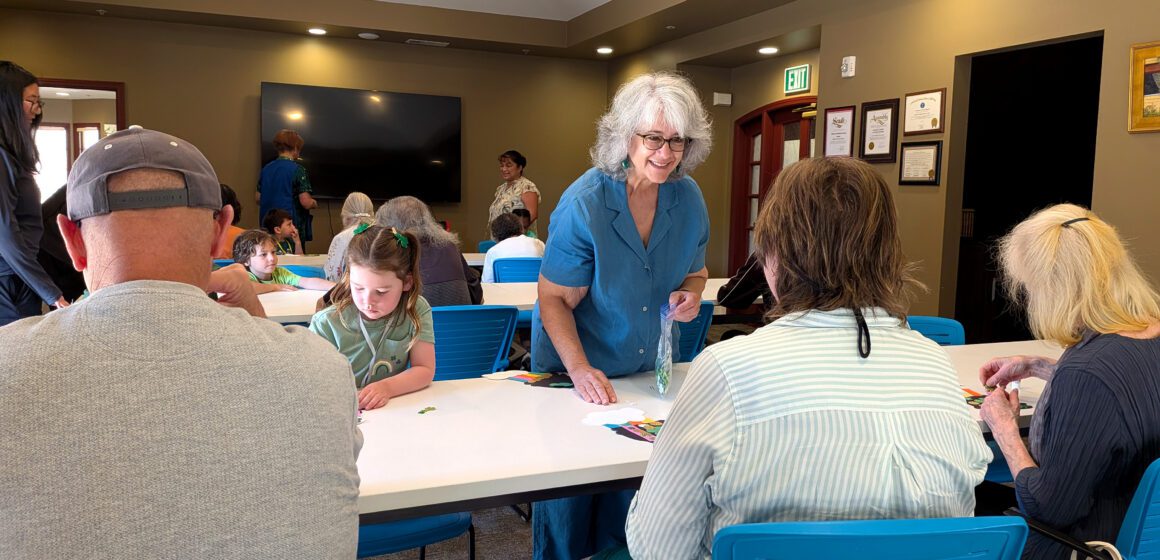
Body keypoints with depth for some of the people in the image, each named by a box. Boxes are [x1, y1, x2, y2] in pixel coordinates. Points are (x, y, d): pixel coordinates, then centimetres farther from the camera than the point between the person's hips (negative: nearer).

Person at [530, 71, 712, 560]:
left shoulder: (688, 198, -8)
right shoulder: (583, 204, -22)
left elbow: (695, 271, 9)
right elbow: (555, 300, -17)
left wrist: (690, 293, -14)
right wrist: (580, 369, -29)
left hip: (651, 368, 4)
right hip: (576, 370, -4)